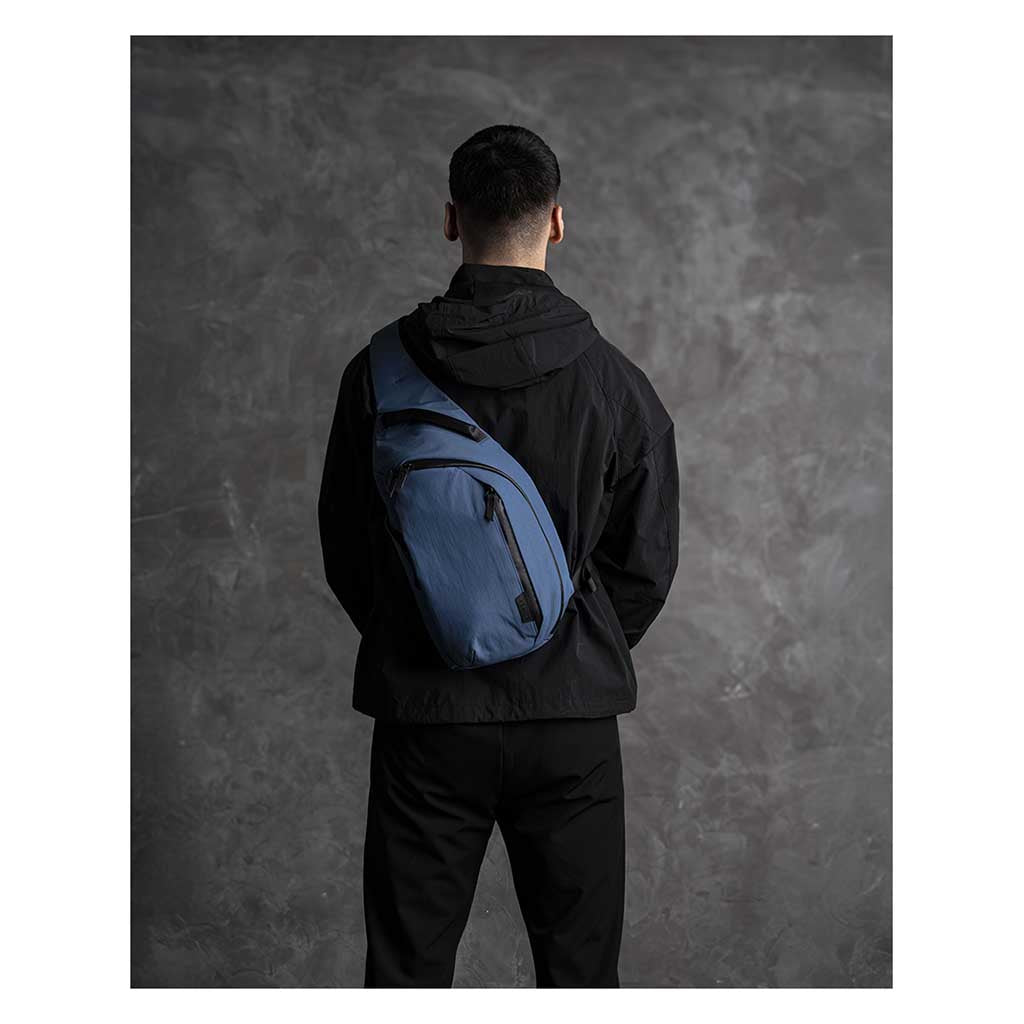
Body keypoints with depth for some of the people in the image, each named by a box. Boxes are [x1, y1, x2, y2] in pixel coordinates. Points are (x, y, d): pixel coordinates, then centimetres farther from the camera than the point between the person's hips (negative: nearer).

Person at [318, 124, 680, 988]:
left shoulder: (381, 371, -4)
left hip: (423, 719, 1)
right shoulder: (614, 381, -5)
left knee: (408, 971, 12)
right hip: (570, 721, 0)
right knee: (580, 976, 12)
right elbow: (647, 560, 0)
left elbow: (343, 548, 3)